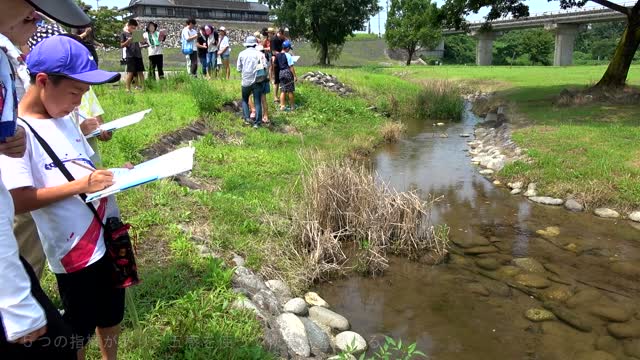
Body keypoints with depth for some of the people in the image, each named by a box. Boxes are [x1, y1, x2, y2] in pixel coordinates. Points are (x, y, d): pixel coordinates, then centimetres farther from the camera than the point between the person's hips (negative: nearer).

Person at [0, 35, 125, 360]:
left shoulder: (65, 120, 7)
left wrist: (115, 175, -1)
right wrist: (80, 185, -28)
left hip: (108, 232, 8)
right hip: (75, 248, -8)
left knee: (112, 312, 24)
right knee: (80, 327, 12)